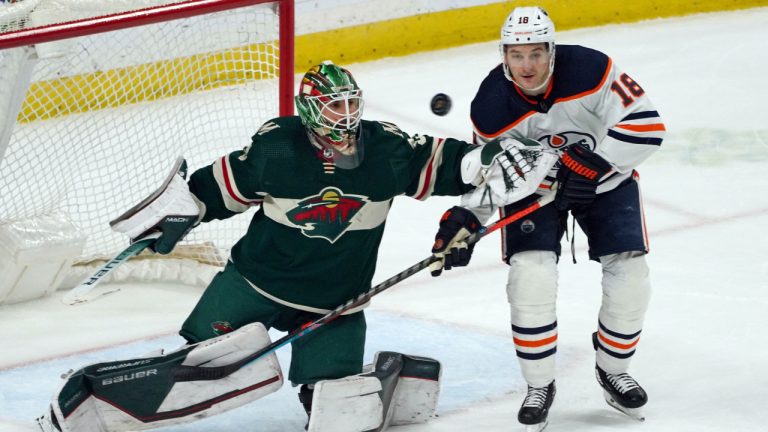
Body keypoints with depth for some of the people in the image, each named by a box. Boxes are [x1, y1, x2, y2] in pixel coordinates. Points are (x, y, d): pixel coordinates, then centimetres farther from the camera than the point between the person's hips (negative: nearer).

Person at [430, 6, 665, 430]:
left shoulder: (591, 70, -29)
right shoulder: (490, 107, -22)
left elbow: (645, 125, -30)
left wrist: (595, 165, -37)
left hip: (604, 178, 0)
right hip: (532, 187, 0)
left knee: (629, 280, -6)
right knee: (530, 279, -19)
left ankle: (612, 370, 22)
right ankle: (539, 386, 1)